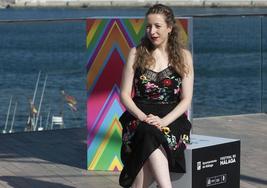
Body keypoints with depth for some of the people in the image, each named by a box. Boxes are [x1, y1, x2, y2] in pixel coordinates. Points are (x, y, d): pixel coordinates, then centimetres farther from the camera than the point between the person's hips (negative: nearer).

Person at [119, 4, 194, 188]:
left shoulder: (183, 56, 8)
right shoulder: (136, 53, 10)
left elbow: (186, 99, 3)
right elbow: (125, 94, 7)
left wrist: (164, 121, -14)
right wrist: (143, 117, -12)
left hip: (171, 118, 0)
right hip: (139, 116, 0)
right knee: (149, 134, -36)